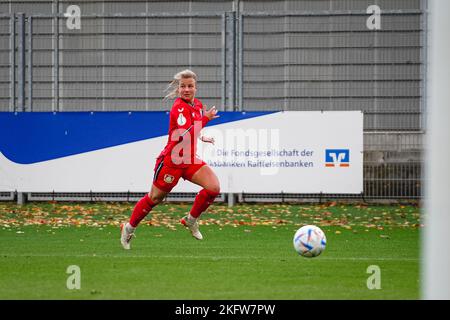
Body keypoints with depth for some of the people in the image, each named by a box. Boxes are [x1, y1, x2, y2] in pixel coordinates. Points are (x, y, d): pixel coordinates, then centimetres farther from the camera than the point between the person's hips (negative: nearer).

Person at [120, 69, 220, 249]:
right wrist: (206, 118, -27)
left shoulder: (198, 105, 6)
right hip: (172, 161, -7)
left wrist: (201, 137, 11)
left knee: (214, 187, -12)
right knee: (154, 199, 6)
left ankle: (191, 220, 8)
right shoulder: (179, 107, -20)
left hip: (190, 160, 7)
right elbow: (185, 136, -34)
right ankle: (129, 229, 28)